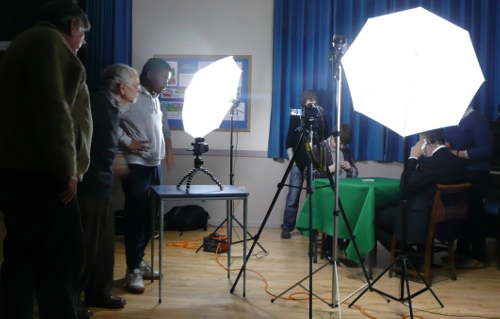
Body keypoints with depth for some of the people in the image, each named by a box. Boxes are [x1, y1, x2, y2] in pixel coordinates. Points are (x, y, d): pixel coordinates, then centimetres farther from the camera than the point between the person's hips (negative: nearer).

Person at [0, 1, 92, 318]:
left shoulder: (28, 42, 25)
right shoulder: (49, 41, -7)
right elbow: (51, 108, -19)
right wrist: (66, 168, -18)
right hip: (37, 172, -10)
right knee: (63, 256, -7)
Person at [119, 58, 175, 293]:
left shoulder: (156, 100, 16)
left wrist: (169, 153, 17)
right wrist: (128, 142, -19)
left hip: (154, 165, 8)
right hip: (136, 165, -8)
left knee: (149, 216, 11)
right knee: (136, 216, -6)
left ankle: (139, 262, 22)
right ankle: (133, 270, 0)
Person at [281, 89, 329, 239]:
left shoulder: (321, 118, 10)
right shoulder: (296, 117, 7)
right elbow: (289, 141, 5)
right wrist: (292, 159, -1)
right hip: (298, 162, -1)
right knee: (293, 197, -4)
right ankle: (287, 228, 3)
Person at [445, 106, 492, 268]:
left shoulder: (477, 119, -10)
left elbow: (485, 150, -17)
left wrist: (458, 153, -20)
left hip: (475, 174, -6)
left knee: (473, 213, -2)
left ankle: (478, 257, 7)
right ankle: (462, 251, 20)